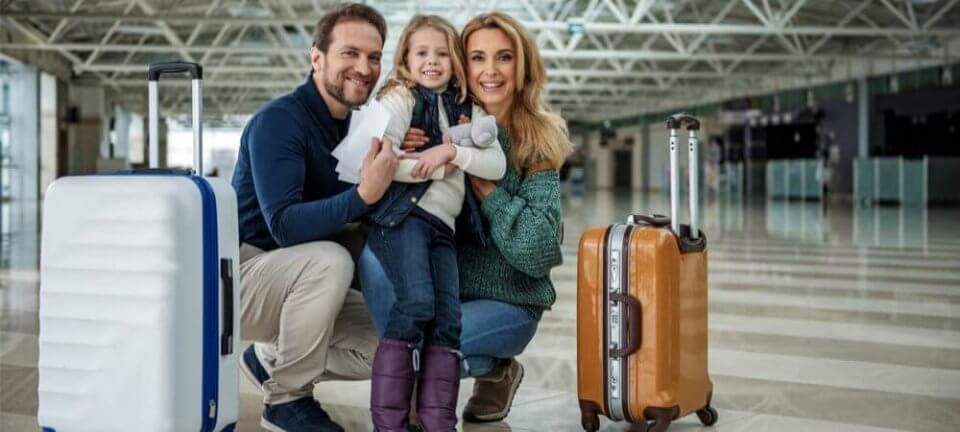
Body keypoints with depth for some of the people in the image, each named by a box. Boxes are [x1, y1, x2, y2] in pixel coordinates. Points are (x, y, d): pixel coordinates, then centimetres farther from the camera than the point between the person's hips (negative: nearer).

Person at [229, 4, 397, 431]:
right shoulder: (278, 120, -20)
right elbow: (284, 225, -30)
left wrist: (395, 166, -14)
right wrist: (364, 195, -42)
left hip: (298, 281, 7)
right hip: (243, 275, -7)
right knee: (328, 259, -34)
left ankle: (271, 360, 15)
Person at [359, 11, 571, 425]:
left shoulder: (538, 142, -9)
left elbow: (538, 252, -18)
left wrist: (479, 176, -20)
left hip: (506, 303, -3)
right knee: (375, 248, -24)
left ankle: (494, 370, 4)